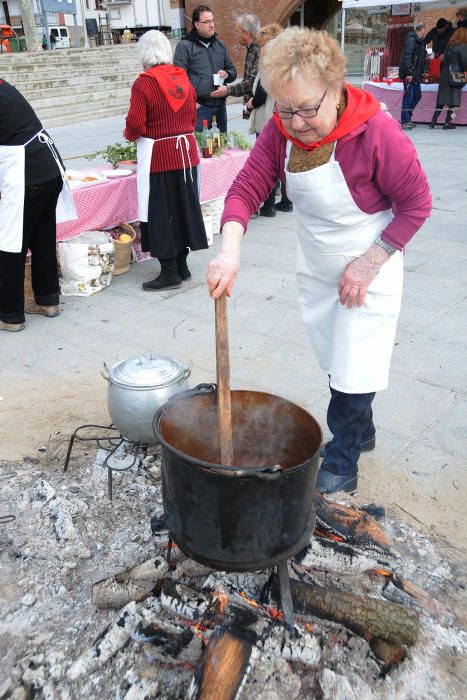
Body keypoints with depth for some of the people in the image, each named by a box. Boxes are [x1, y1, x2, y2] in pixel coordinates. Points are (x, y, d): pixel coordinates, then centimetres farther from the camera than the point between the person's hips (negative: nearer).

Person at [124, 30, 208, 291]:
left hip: (157, 155, -6)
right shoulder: (184, 78, 6)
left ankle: (170, 272, 5)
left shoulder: (143, 83, -12)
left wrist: (129, 135, 6)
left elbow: (135, 125, -15)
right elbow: (192, 117, 12)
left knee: (161, 212, 1)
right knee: (183, 206, 13)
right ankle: (182, 265, 23)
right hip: (185, 151, 6)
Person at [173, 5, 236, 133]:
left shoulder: (220, 45, 15)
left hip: (220, 105, 6)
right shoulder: (185, 46, -4)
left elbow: (232, 70, 22)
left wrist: (227, 74, -2)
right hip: (198, 107, -6)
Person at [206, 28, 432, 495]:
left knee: (354, 371, -1)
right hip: (315, 267, 6)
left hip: (368, 269, -5)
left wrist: (370, 261, -21)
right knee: (335, 361, 18)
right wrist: (230, 251, -33)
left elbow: (417, 203, -16)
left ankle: (342, 464, 20)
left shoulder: (377, 132, -25)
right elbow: (246, 189, -15)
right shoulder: (280, 132, -11)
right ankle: (361, 433, 42)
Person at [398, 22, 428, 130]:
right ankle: (405, 122, -1)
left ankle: (407, 118, 21)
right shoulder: (411, 39, -12)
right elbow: (407, 56, -21)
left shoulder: (419, 41, 18)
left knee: (417, 96, 13)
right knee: (408, 97, -7)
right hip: (409, 75, -10)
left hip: (416, 75, 10)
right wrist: (409, 73, -25)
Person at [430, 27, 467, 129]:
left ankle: (433, 122, 6)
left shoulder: (449, 46, 12)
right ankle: (447, 122, -2)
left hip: (444, 76, 6)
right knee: (453, 100, 1)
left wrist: (442, 74, 12)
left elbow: (443, 61, 11)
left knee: (441, 99, 9)